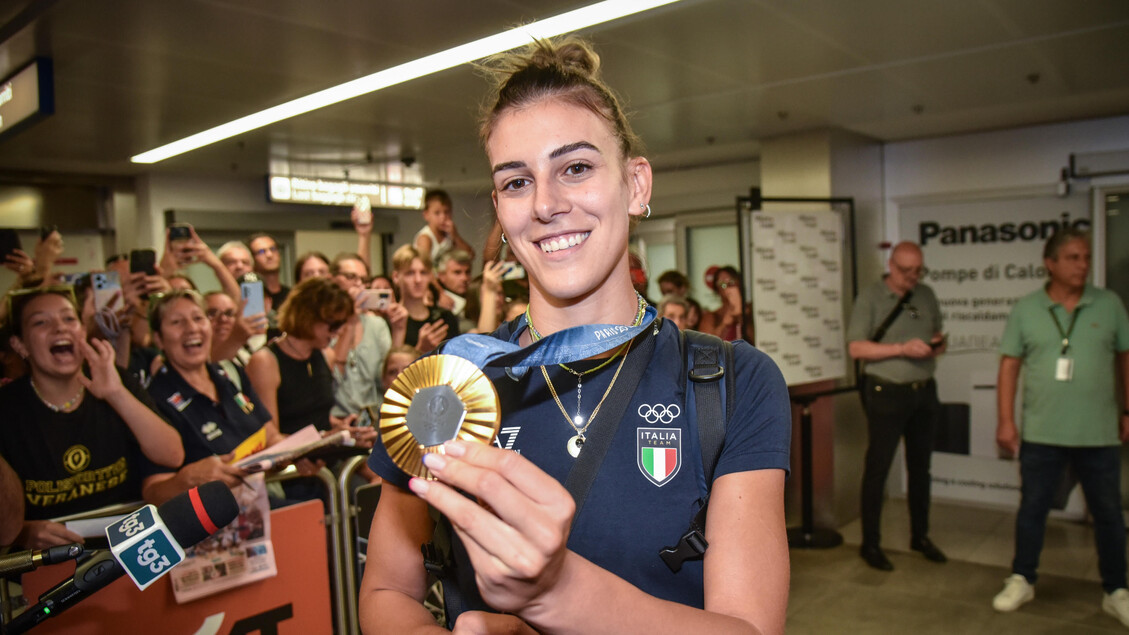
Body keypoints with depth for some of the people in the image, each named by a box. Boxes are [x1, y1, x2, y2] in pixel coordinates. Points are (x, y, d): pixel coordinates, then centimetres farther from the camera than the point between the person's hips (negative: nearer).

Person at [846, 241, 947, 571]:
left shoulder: (926, 295, 9)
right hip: (887, 393, -5)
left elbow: (938, 338, 17)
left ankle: (920, 535, 30)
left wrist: (938, 345, -7)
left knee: (920, 466, 15)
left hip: (924, 392, 6)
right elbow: (856, 348, -13)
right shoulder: (870, 297, -7)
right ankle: (870, 544, 10)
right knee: (877, 468, -1)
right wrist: (903, 349, -20)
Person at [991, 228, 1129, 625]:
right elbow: (1009, 366, -1)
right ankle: (1022, 581, 24)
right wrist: (1006, 421, -6)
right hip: (1041, 433, 0)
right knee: (1032, 509, 10)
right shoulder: (1026, 309, -1)